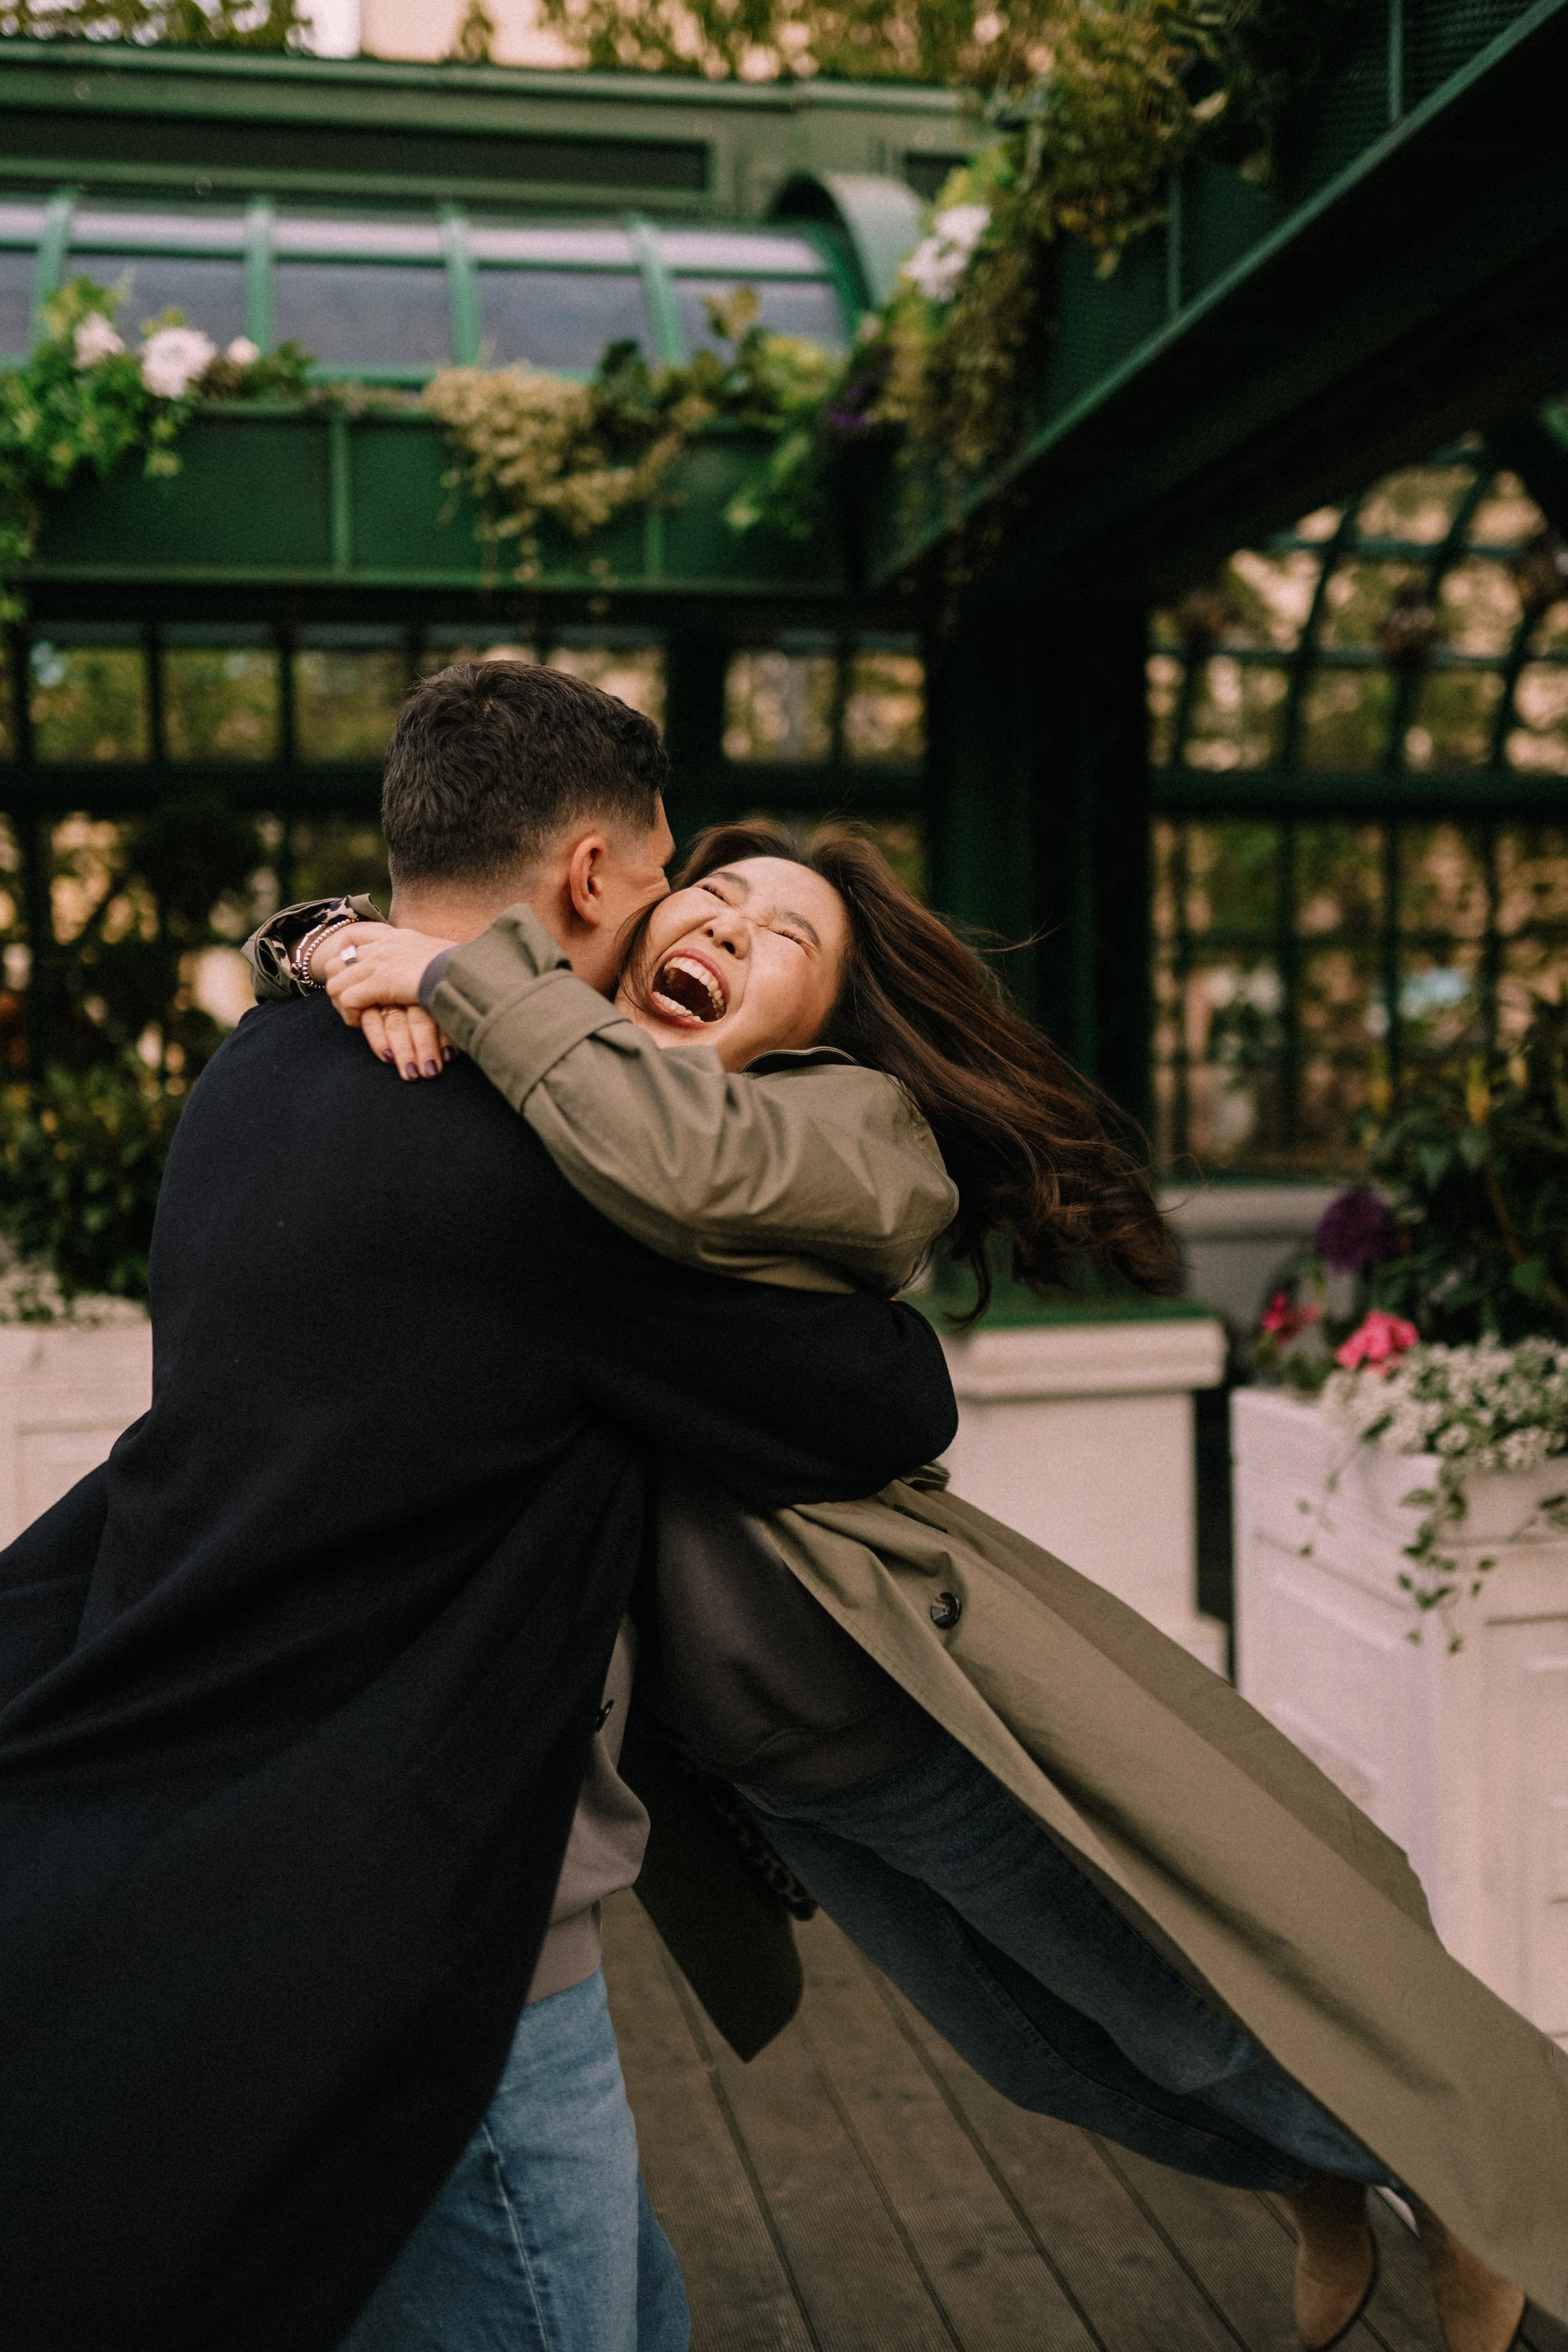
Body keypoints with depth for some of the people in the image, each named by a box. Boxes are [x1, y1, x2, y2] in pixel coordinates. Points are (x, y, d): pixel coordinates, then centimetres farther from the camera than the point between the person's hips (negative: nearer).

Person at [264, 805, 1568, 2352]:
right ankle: (1320, 2189, 54)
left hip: (905, 1688, -6)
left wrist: (458, 974, -31)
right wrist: (368, 956, -18)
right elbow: (345, 941, 6)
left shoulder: (852, 1124, -19)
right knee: (1050, 2050, 24)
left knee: (1208, 2018, 13)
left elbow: (692, 1161, -42)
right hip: (736, 1729, 7)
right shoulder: (560, 1091, -1)